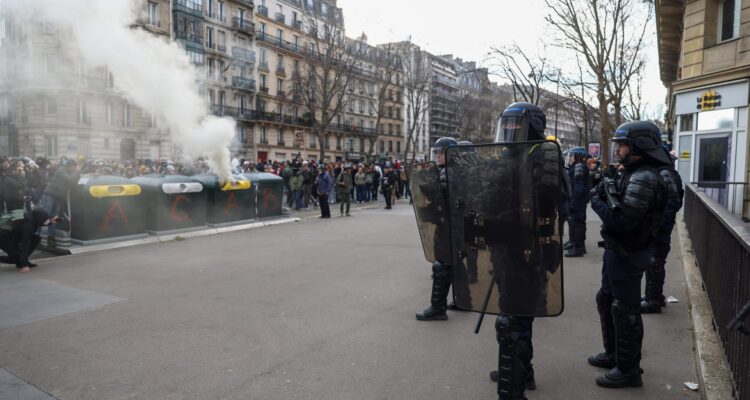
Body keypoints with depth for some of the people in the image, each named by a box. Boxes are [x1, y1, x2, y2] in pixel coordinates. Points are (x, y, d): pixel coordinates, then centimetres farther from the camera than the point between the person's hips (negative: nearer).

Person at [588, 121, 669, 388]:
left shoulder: (643, 178, -22)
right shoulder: (633, 173, 11)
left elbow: (621, 221, -27)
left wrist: (596, 200, -15)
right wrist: (606, 194, -2)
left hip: (627, 254, -11)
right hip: (617, 251, 11)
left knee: (625, 311, 1)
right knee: (606, 301, 21)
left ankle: (629, 370, 15)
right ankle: (614, 354, 36)